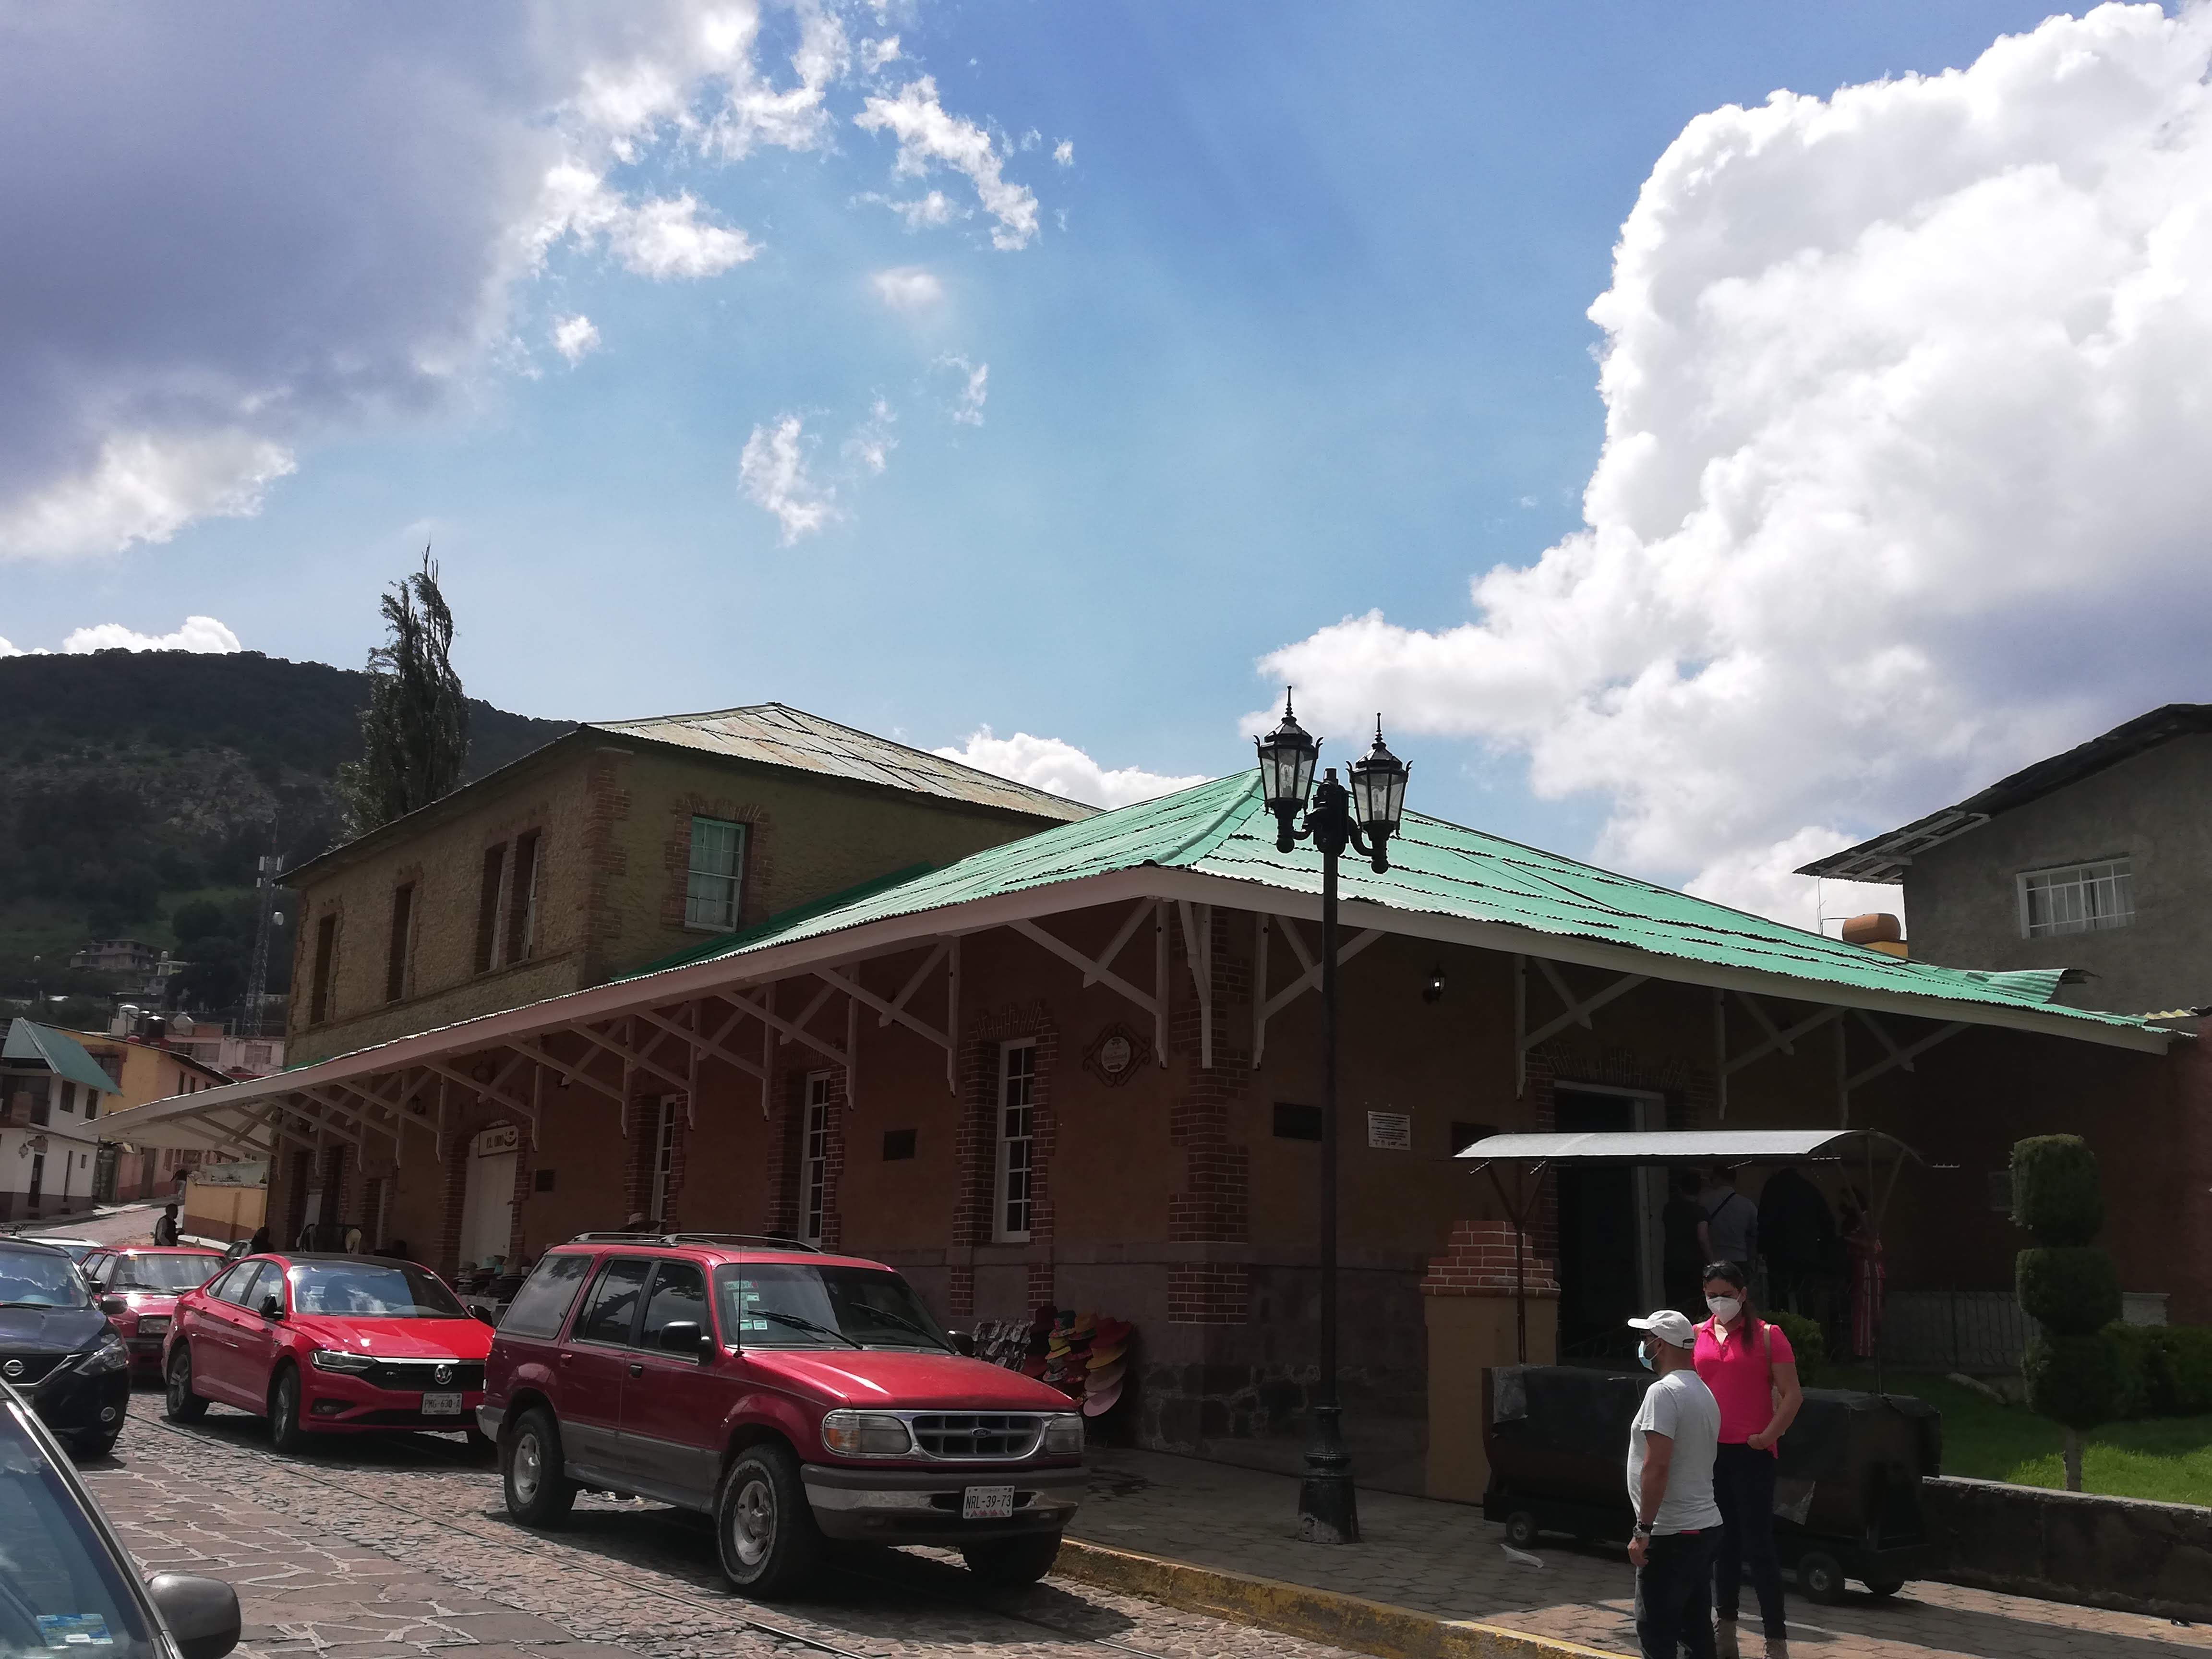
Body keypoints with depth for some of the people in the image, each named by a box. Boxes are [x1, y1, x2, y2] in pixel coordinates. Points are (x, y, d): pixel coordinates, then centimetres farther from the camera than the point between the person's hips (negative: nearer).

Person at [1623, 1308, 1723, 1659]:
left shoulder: (1663, 1392, -16)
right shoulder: (1704, 1393, 13)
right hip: (1706, 1526, 9)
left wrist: (1643, 1529, -19)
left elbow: (1656, 1465, -23)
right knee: (1697, 1630, 13)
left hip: (1671, 1535, -9)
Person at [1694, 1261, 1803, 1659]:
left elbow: (1792, 1395, -7)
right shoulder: (1696, 1337, 8)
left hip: (1751, 1453, -4)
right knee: (1723, 1542, 13)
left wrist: (1769, 1436, -15)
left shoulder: (1767, 1336, -4)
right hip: (1709, 1451, 4)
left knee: (1758, 1545, -4)